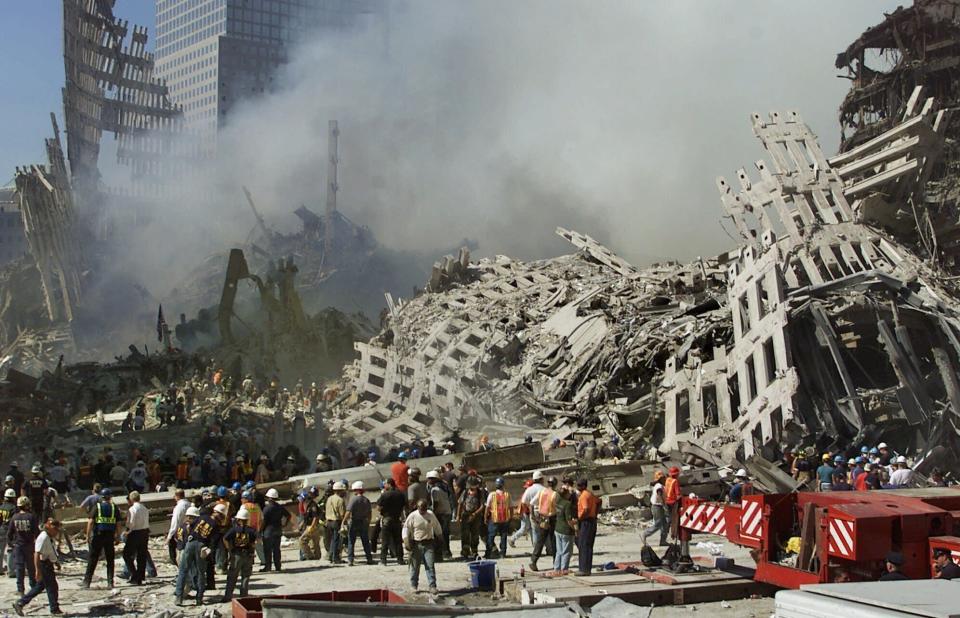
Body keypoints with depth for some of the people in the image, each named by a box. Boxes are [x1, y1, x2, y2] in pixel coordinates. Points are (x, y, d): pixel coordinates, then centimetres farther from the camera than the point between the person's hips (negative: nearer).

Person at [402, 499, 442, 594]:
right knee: (415, 566, 7)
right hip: (416, 544, -1)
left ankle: (432, 586, -6)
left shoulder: (431, 515, 3)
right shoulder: (412, 516, -6)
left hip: (428, 544, 1)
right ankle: (414, 585, 21)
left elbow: (437, 527, 18)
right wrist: (406, 543, -8)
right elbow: (406, 529, -4)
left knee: (430, 566, -6)